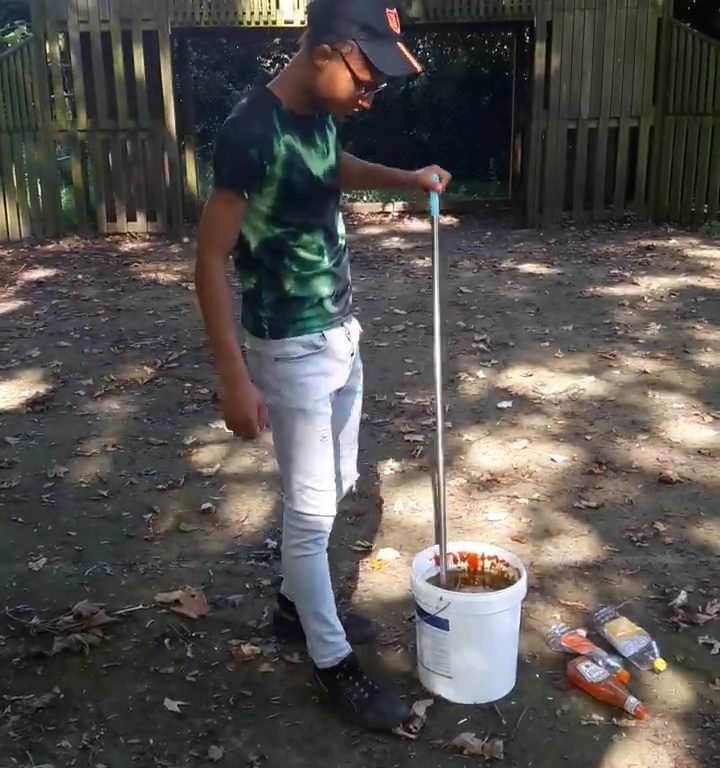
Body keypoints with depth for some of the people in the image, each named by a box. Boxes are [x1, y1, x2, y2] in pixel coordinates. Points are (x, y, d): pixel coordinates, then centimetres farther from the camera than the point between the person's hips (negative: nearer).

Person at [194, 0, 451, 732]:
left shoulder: (320, 112, 3)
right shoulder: (250, 131, -22)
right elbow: (211, 260, -20)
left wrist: (403, 178, 15)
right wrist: (235, 377, -21)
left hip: (342, 335, 9)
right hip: (290, 352, -9)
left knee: (336, 486, 20)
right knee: (311, 507, 3)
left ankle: (297, 603, 41)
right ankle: (334, 662, 19)